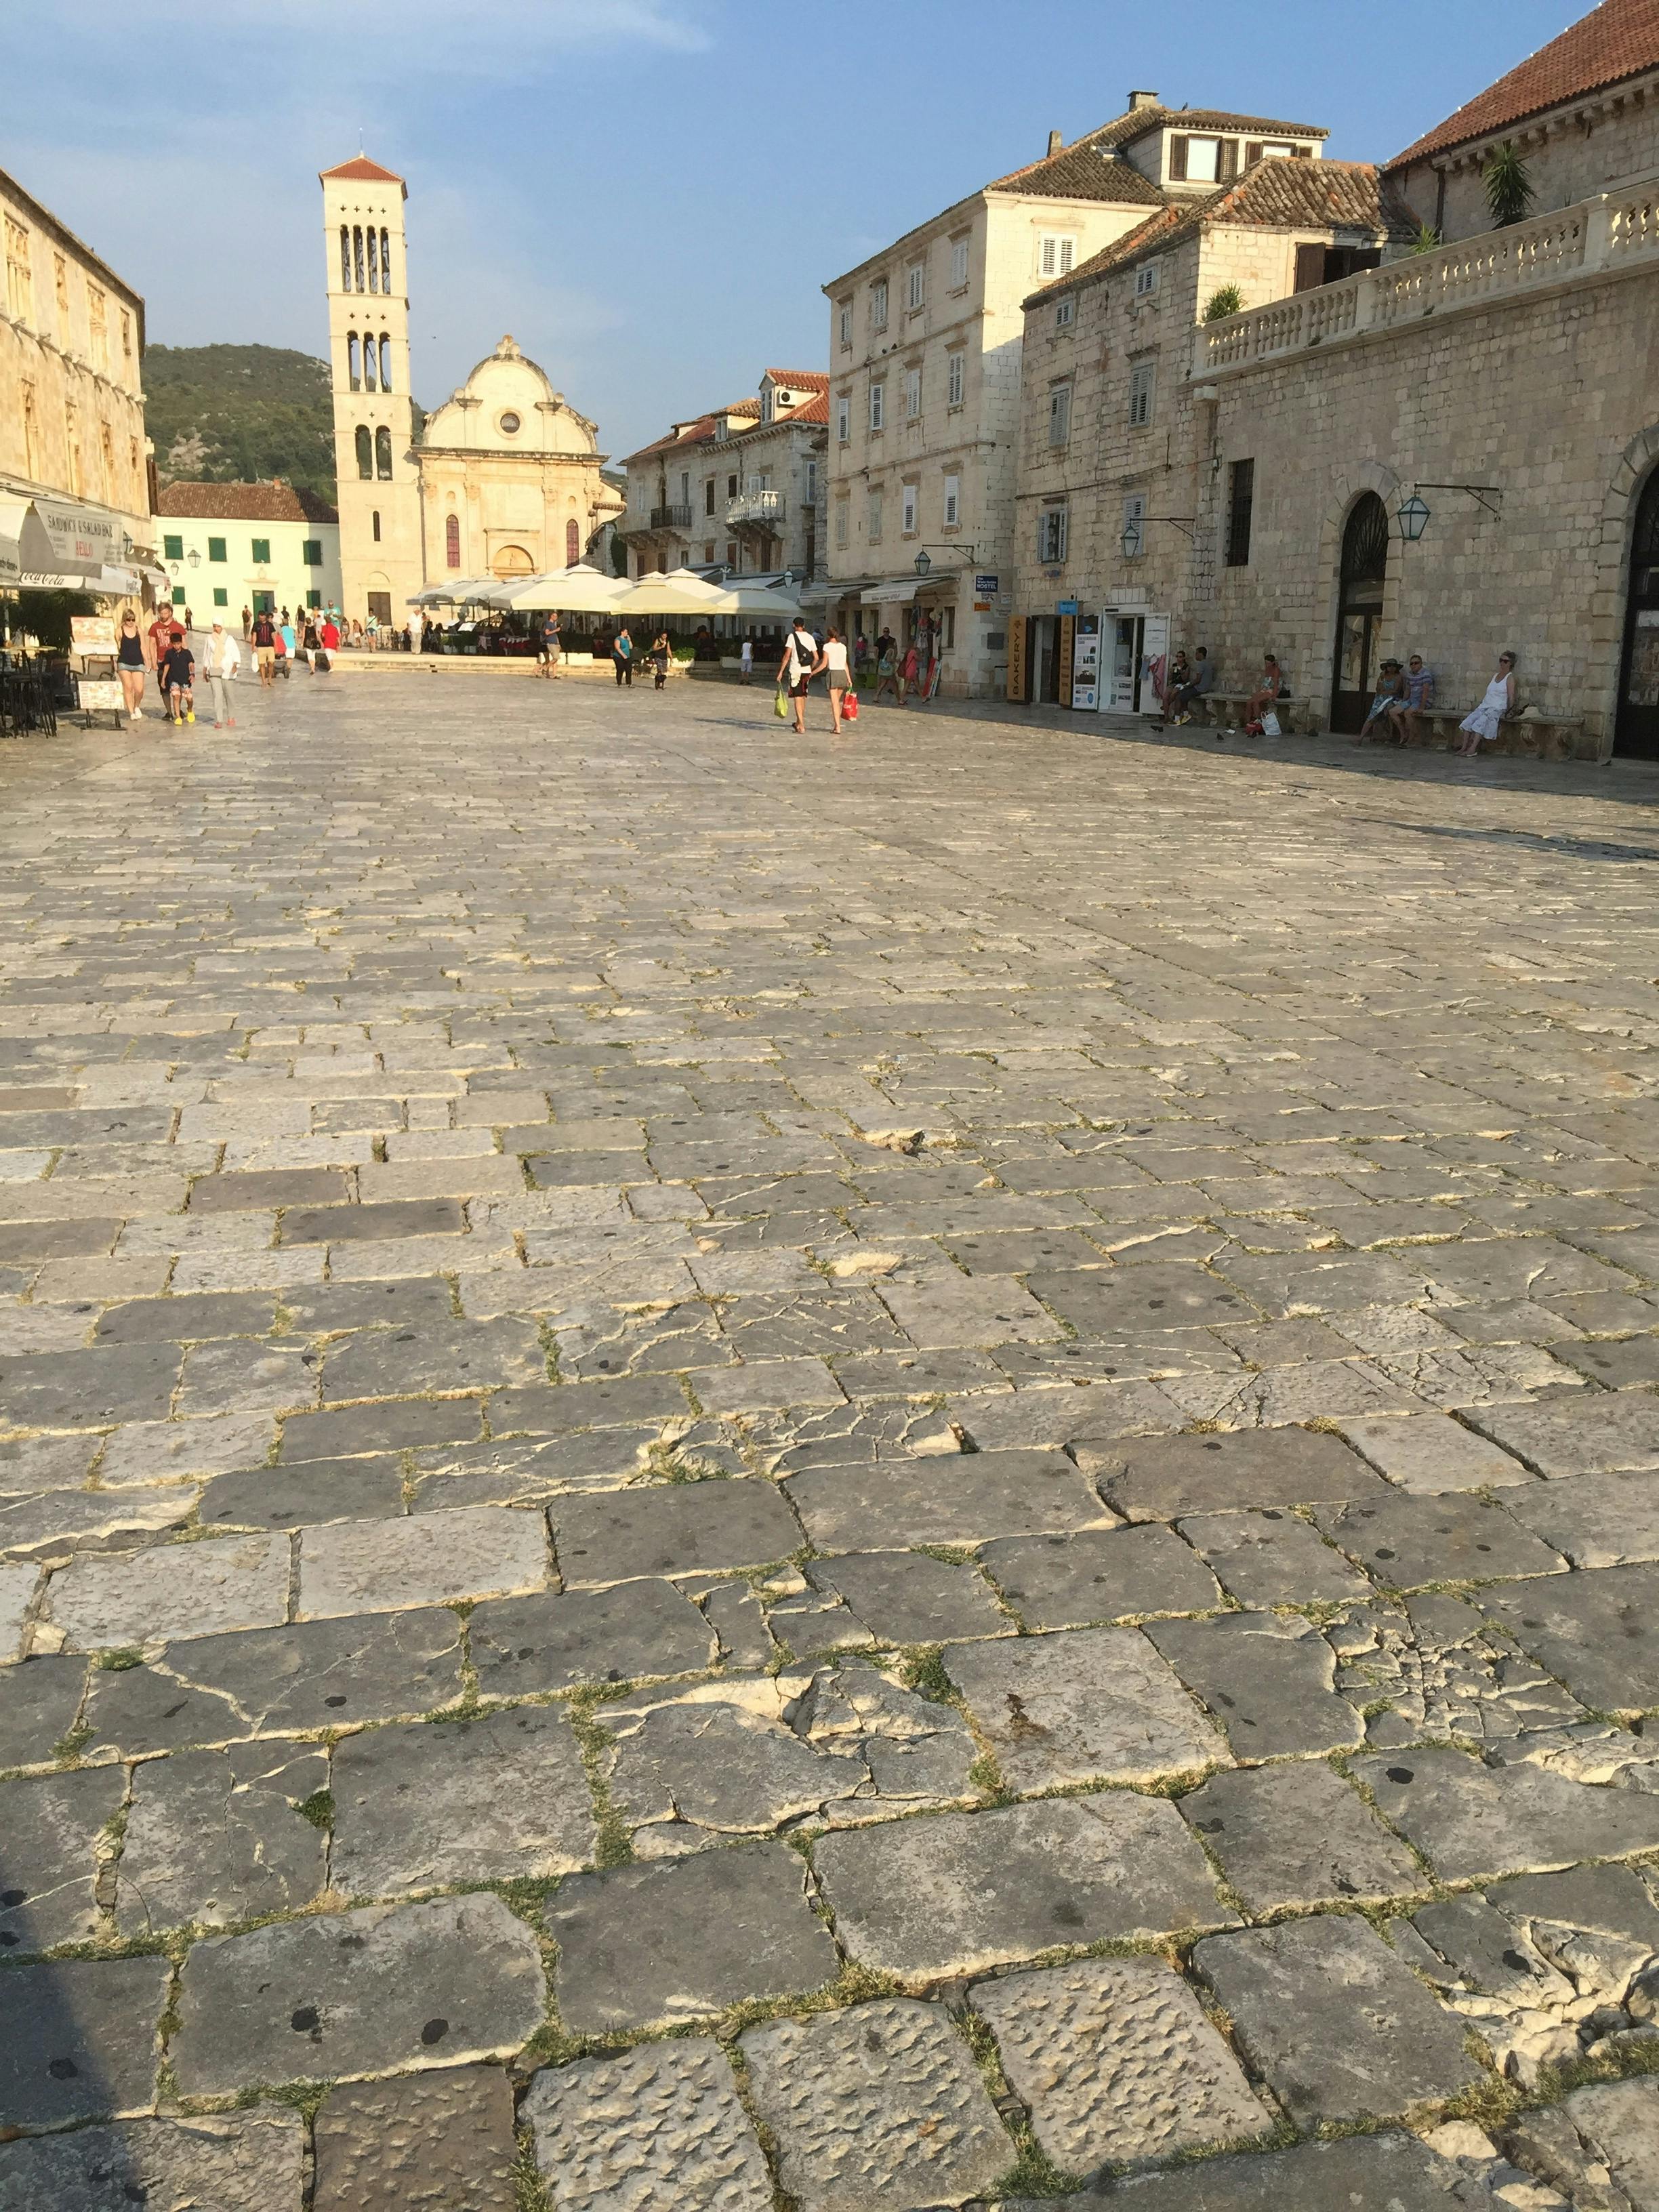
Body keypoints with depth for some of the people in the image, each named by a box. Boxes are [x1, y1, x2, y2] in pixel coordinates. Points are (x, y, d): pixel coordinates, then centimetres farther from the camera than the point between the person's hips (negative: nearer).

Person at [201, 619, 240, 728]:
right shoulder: (210, 638, 6)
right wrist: (205, 669, 17)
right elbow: (207, 654, 15)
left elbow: (236, 653, -5)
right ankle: (219, 721, -11)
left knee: (228, 694, 5)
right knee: (217, 695, -9)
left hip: (226, 671, -1)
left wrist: (235, 665, -22)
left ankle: (230, 717, 25)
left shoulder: (229, 639, 0)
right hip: (213, 671, 1)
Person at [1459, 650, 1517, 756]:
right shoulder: (1496, 676, 21)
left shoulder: (1510, 678, 0)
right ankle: (1464, 747, -22)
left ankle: (1473, 749, -37)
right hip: (1484, 706, 7)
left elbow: (1511, 697, -7)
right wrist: (1482, 705, 11)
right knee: (1468, 721, -17)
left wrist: (1510, 711, -14)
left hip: (1497, 708, -7)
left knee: (1480, 722, -30)